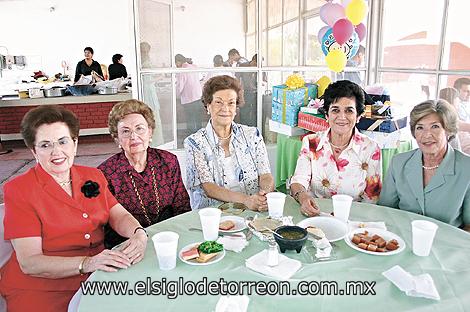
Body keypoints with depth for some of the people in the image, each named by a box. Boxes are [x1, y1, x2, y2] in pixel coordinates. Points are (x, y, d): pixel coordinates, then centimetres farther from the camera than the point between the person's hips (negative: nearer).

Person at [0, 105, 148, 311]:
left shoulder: (93, 177, 9)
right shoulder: (18, 190, -7)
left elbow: (119, 215, 2)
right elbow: (29, 263, -14)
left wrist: (139, 234, -22)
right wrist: (87, 263, -29)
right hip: (40, 292, -4)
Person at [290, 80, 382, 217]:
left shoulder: (370, 149, -1)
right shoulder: (310, 143, 2)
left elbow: (371, 198, 0)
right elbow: (298, 181, -6)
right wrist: (302, 196, -29)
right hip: (314, 215, 1)